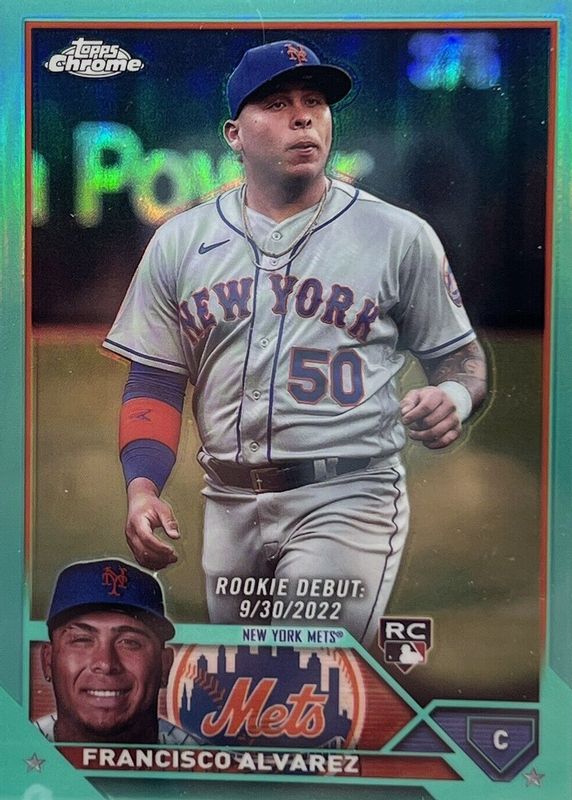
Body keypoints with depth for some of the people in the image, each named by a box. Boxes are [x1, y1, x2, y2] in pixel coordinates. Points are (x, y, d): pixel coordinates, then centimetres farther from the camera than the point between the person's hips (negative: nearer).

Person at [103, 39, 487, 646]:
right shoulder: (180, 242, 7)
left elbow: (460, 355, 7)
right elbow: (155, 379, 9)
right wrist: (142, 487, -6)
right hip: (229, 504, 4)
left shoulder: (400, 236, 1)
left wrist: (454, 397, -17)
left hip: (348, 496, -3)